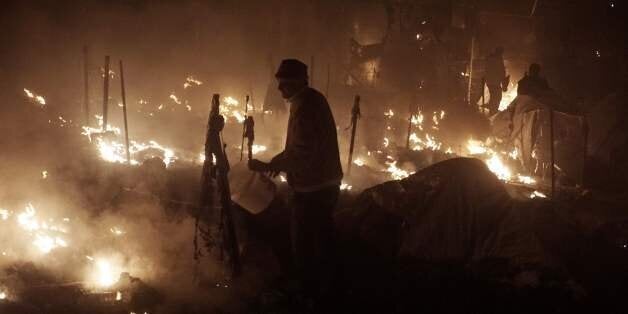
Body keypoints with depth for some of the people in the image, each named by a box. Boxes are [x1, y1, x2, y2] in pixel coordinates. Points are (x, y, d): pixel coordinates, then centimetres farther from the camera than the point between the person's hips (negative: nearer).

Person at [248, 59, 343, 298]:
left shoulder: (305, 107, -25)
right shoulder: (315, 99, 7)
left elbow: (301, 155, -27)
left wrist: (268, 166, -23)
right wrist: (279, 162, 14)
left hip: (312, 188, -11)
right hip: (327, 183, 11)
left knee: (302, 242, -3)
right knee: (321, 236, 23)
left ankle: (307, 292, 6)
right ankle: (321, 286, 38)